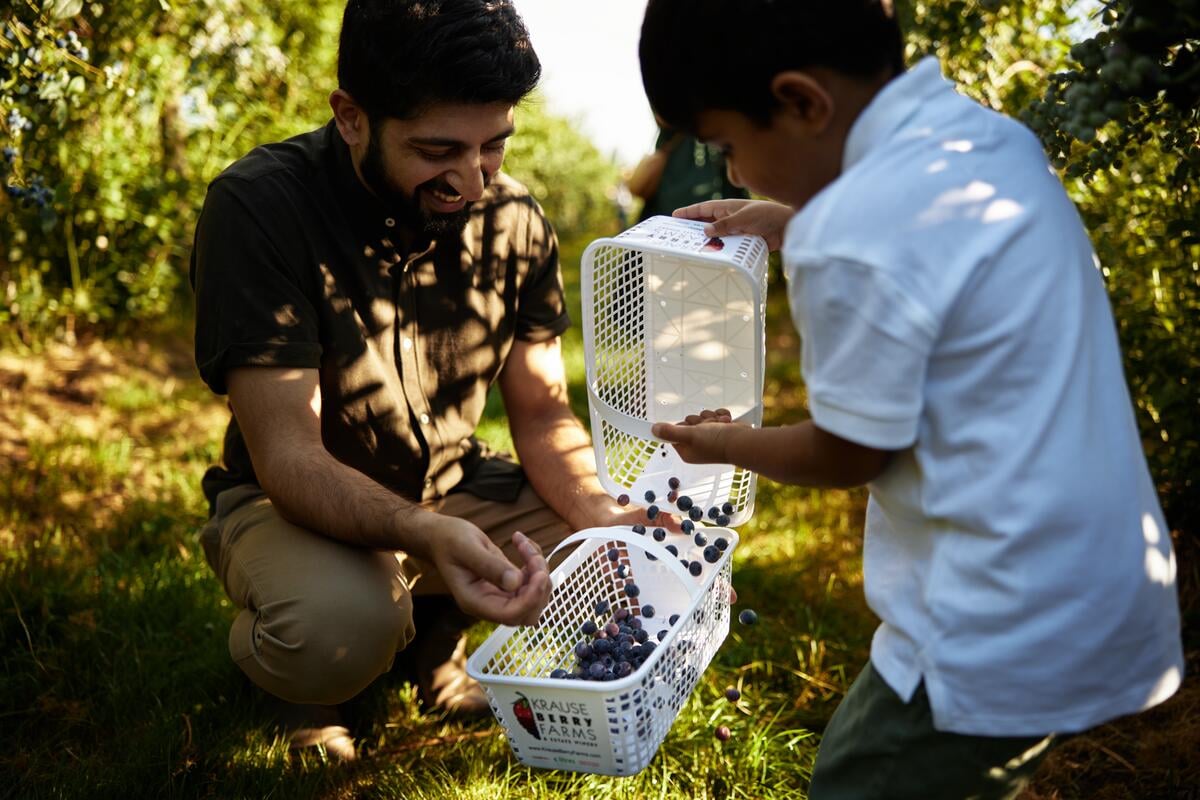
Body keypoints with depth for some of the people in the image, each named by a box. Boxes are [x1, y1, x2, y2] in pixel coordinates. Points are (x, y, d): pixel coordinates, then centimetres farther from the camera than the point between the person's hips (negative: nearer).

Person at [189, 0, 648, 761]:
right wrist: (424, 535, -47)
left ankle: (432, 625, 11)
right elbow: (287, 455, -27)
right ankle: (303, 669, 2)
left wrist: (599, 512, -24)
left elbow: (543, 414, -2)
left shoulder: (515, 218, -8)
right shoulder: (259, 207, -24)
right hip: (294, 500, -4)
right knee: (338, 628, -37)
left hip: (455, 489, 5)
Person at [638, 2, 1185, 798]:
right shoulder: (994, 137, 2)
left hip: (1008, 641, -9)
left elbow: (849, 455, -11)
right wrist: (785, 221, 26)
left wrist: (725, 445, 7)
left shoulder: (850, 239, -24)